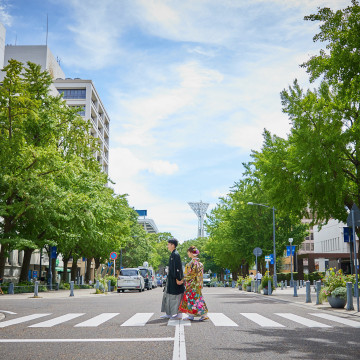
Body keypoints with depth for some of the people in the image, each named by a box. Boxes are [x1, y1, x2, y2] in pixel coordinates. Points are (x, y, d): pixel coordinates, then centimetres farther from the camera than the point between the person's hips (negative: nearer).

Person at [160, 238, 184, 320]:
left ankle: (178, 314, 4)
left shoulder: (175, 254, -16)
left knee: (176, 297, -3)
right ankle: (168, 314, 18)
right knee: (167, 296, 12)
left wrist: (177, 278, -23)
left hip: (174, 280, -10)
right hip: (171, 279, 10)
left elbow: (177, 267, -21)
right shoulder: (172, 254, 14)